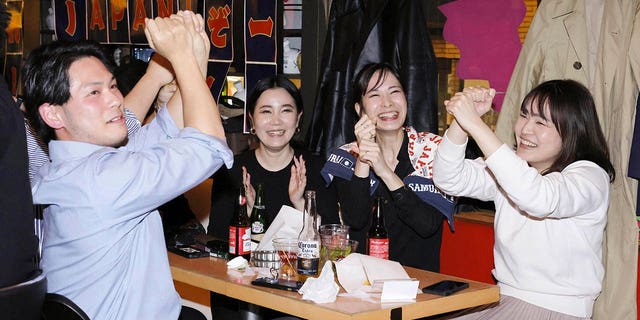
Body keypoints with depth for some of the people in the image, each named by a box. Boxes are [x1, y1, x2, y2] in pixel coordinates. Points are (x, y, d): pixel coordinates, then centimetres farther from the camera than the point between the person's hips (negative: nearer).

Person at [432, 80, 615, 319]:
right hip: (503, 299, 6)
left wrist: (475, 124, -33)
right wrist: (461, 121, -19)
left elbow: (538, 198, -33)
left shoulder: (591, 176, -11)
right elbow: (449, 180, -3)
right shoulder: (511, 165, 9)